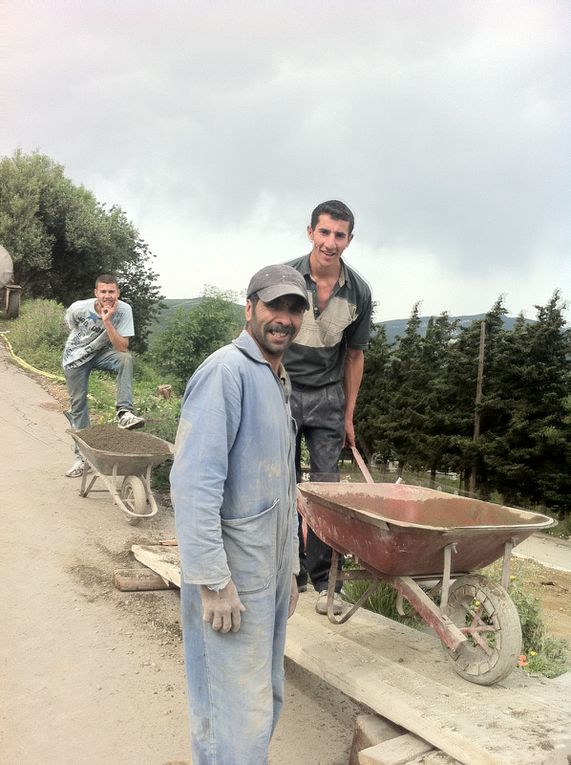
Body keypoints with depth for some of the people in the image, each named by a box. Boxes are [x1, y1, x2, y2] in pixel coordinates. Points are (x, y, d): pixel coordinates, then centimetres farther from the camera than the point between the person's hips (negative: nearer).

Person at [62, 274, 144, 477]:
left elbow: (122, 348, -30)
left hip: (102, 353, 0)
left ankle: (125, 413, -35)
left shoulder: (124, 310, -25)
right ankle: (81, 455, 14)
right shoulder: (78, 309, -23)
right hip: (76, 357, 0)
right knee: (78, 403, 0)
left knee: (126, 359, -31)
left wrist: (107, 322, -39)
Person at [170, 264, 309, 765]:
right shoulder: (226, 371, -15)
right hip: (232, 577, -9)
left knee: (267, 699, 18)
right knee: (238, 712, 1)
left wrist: (289, 568, 19)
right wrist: (213, 581, -22)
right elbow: (193, 483, -22)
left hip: (270, 574, 9)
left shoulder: (279, 382, 14)